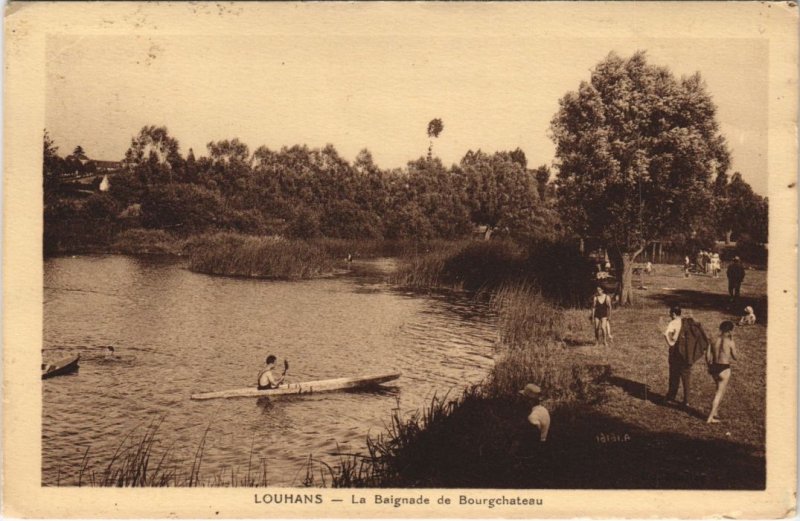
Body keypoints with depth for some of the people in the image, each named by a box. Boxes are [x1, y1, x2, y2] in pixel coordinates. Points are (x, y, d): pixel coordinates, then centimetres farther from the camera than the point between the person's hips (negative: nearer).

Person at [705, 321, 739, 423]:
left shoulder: (714, 340, 2)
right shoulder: (730, 342, -11)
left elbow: (708, 355, 3)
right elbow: (735, 357, -1)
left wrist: (710, 366, 17)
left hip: (714, 367, 5)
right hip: (724, 369, -5)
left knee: (720, 390, 25)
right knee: (720, 392, 1)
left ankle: (714, 412, 26)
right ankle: (710, 417, -3)